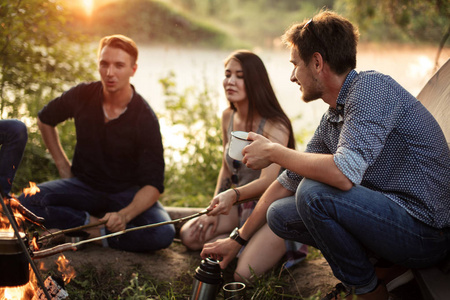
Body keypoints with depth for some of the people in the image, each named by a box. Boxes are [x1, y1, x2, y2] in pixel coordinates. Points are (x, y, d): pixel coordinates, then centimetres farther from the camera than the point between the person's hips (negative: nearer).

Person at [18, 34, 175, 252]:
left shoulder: (145, 118, -17)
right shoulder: (82, 95, -8)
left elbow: (153, 184, -19)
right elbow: (45, 119, 15)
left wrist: (124, 215, -37)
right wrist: (62, 163, 7)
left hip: (126, 193, -2)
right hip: (84, 184, 2)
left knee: (163, 233, -31)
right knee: (25, 203, -24)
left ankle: (92, 234, -16)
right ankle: (94, 224, -14)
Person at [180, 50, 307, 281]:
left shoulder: (275, 126, -20)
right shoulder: (228, 117, 3)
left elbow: (269, 181, -30)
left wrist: (233, 195, -49)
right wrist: (214, 210, 2)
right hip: (242, 207, 7)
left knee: (243, 275, -25)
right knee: (189, 235, -10)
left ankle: (285, 245, 3)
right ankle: (249, 242, 2)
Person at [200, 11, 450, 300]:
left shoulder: (371, 87, -19)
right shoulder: (331, 119, 8)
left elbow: (344, 174, -32)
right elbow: (288, 182, 16)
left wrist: (273, 151, -17)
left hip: (427, 231, -9)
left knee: (314, 193, -27)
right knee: (280, 214, 9)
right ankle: (386, 267, 7)